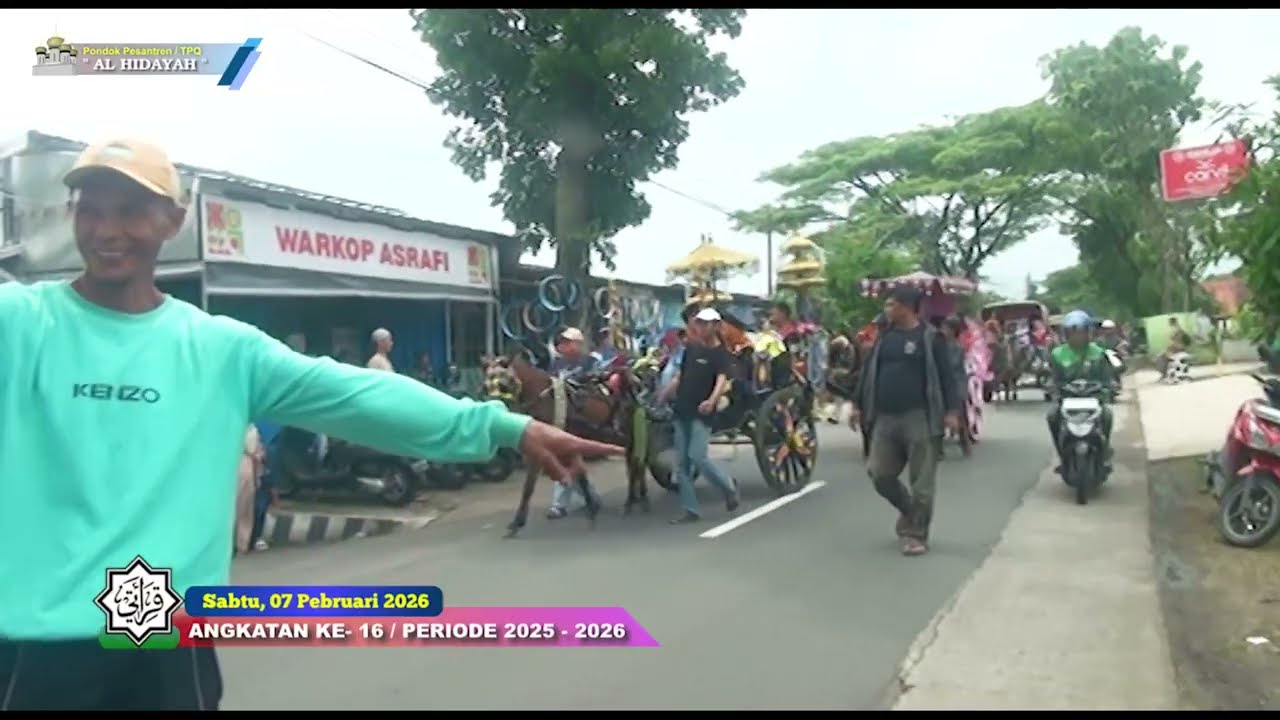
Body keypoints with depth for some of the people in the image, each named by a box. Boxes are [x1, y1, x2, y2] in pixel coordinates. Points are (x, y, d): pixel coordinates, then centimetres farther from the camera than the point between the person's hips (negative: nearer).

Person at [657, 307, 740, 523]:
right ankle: (691, 510, 12)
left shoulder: (721, 355, -7)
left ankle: (728, 486, 8)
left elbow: (722, 381, -24)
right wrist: (664, 394, 12)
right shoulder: (691, 349, 12)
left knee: (697, 456, -17)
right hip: (682, 412, 7)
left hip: (702, 414, -7)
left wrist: (711, 401, -42)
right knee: (681, 463, 5)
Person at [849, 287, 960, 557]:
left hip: (918, 418, -5)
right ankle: (909, 512, 30)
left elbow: (946, 375, -6)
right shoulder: (885, 337, 12)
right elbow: (868, 371, 16)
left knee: (921, 481, -1)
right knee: (880, 474, 6)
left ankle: (916, 534, 11)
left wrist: (951, 411, -13)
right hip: (885, 418, 5)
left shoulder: (929, 338, -3)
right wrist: (857, 404, 13)